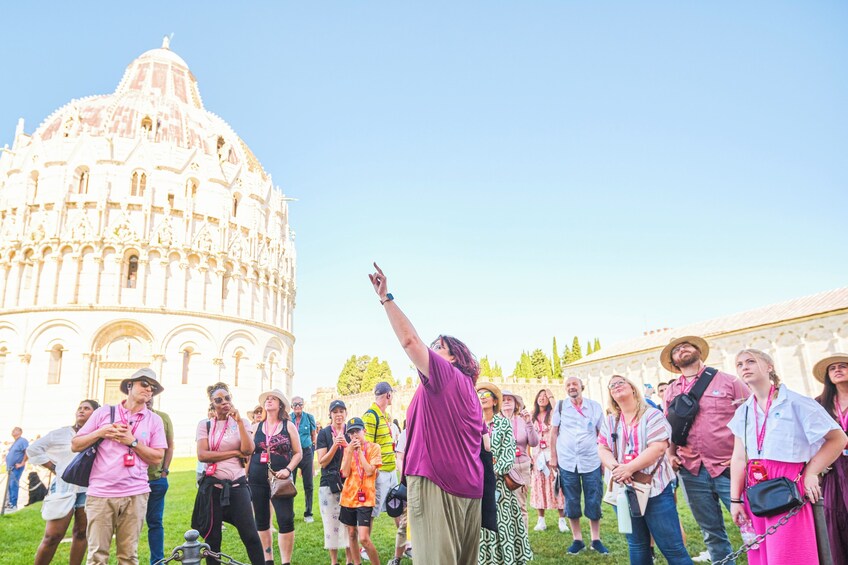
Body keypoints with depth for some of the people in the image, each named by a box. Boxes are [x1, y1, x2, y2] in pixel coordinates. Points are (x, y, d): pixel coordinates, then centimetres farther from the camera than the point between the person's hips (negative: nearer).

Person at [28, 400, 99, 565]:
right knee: (53, 536, -2)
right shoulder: (61, 433, 1)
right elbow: (33, 449, 3)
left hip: (88, 490, 2)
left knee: (82, 533, 8)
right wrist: (54, 468, -2)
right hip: (64, 488, -1)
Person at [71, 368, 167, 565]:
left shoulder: (154, 420, 7)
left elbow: (157, 458, 2)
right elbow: (75, 445, 9)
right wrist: (100, 432, -6)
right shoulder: (104, 412, 6)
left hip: (135, 494, 1)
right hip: (100, 493, -1)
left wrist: (132, 441, -7)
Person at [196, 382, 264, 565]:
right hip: (212, 486, 1)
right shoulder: (204, 424, 2)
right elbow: (202, 455, -11)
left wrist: (239, 421, -15)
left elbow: (248, 450, -11)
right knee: (212, 538, 11)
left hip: (237, 485, 0)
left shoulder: (242, 422, 4)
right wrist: (235, 453, -11)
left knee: (250, 535, -4)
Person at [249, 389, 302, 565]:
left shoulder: (288, 426, 2)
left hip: (280, 480, -3)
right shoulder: (257, 427, 9)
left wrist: (288, 470, -12)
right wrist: (245, 476, 8)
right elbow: (249, 453, 13)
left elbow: (298, 453, 2)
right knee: (261, 521, 10)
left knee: (286, 520, -9)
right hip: (257, 480, 3)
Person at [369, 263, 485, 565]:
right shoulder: (468, 390, 19)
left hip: (436, 482, -10)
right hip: (469, 486, 10)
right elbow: (482, 439, 19)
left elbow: (410, 340, -17)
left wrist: (386, 298, -12)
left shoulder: (444, 374, -7)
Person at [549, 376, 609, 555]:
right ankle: (577, 539, 21)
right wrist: (553, 456, 2)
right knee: (571, 502, 7)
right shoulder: (560, 406, 1)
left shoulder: (594, 406, 2)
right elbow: (554, 432, 4)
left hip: (591, 461, 0)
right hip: (567, 462, 0)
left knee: (594, 502, 5)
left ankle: (595, 540, 20)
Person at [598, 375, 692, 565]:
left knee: (672, 546, -1)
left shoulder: (652, 415, -5)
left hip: (655, 488, -5)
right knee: (636, 546, 15)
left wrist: (629, 468, -21)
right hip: (624, 490, 5)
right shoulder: (609, 421, 11)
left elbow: (658, 447, -16)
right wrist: (615, 467, -16)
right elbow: (602, 449, 6)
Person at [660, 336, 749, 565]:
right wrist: (671, 455, 3)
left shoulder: (727, 381, 1)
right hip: (692, 472, 4)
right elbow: (669, 429, 18)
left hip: (729, 468, -3)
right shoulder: (671, 392, 12)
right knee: (712, 534, 12)